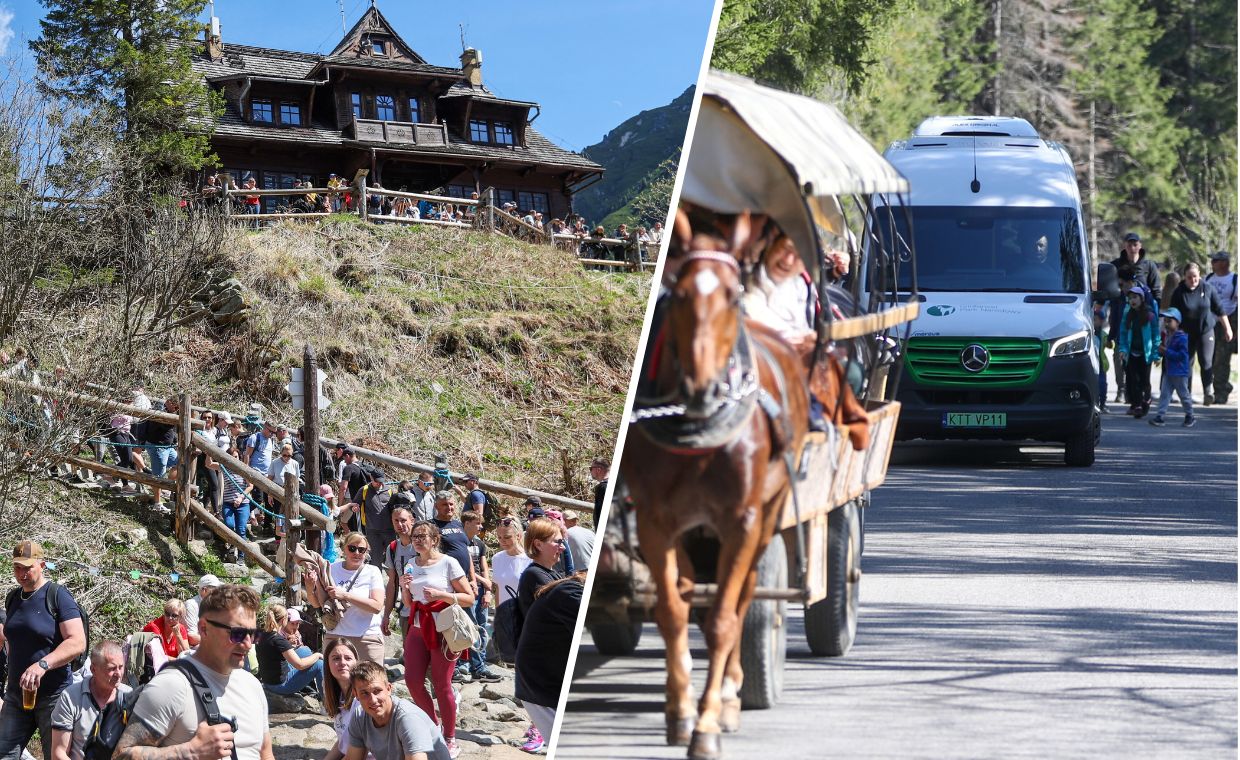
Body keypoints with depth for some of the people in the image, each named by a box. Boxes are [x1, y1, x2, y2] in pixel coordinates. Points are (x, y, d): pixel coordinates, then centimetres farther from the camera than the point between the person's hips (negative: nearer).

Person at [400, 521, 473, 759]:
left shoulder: (448, 563, -6)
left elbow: (469, 598, -6)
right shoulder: (411, 566, 11)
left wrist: (441, 594, -18)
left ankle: (450, 739, 9)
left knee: (441, 685, -3)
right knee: (412, 680, -2)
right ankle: (432, 723, 19)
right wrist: (404, 587, 0)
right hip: (418, 628, 6)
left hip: (443, 630, -6)